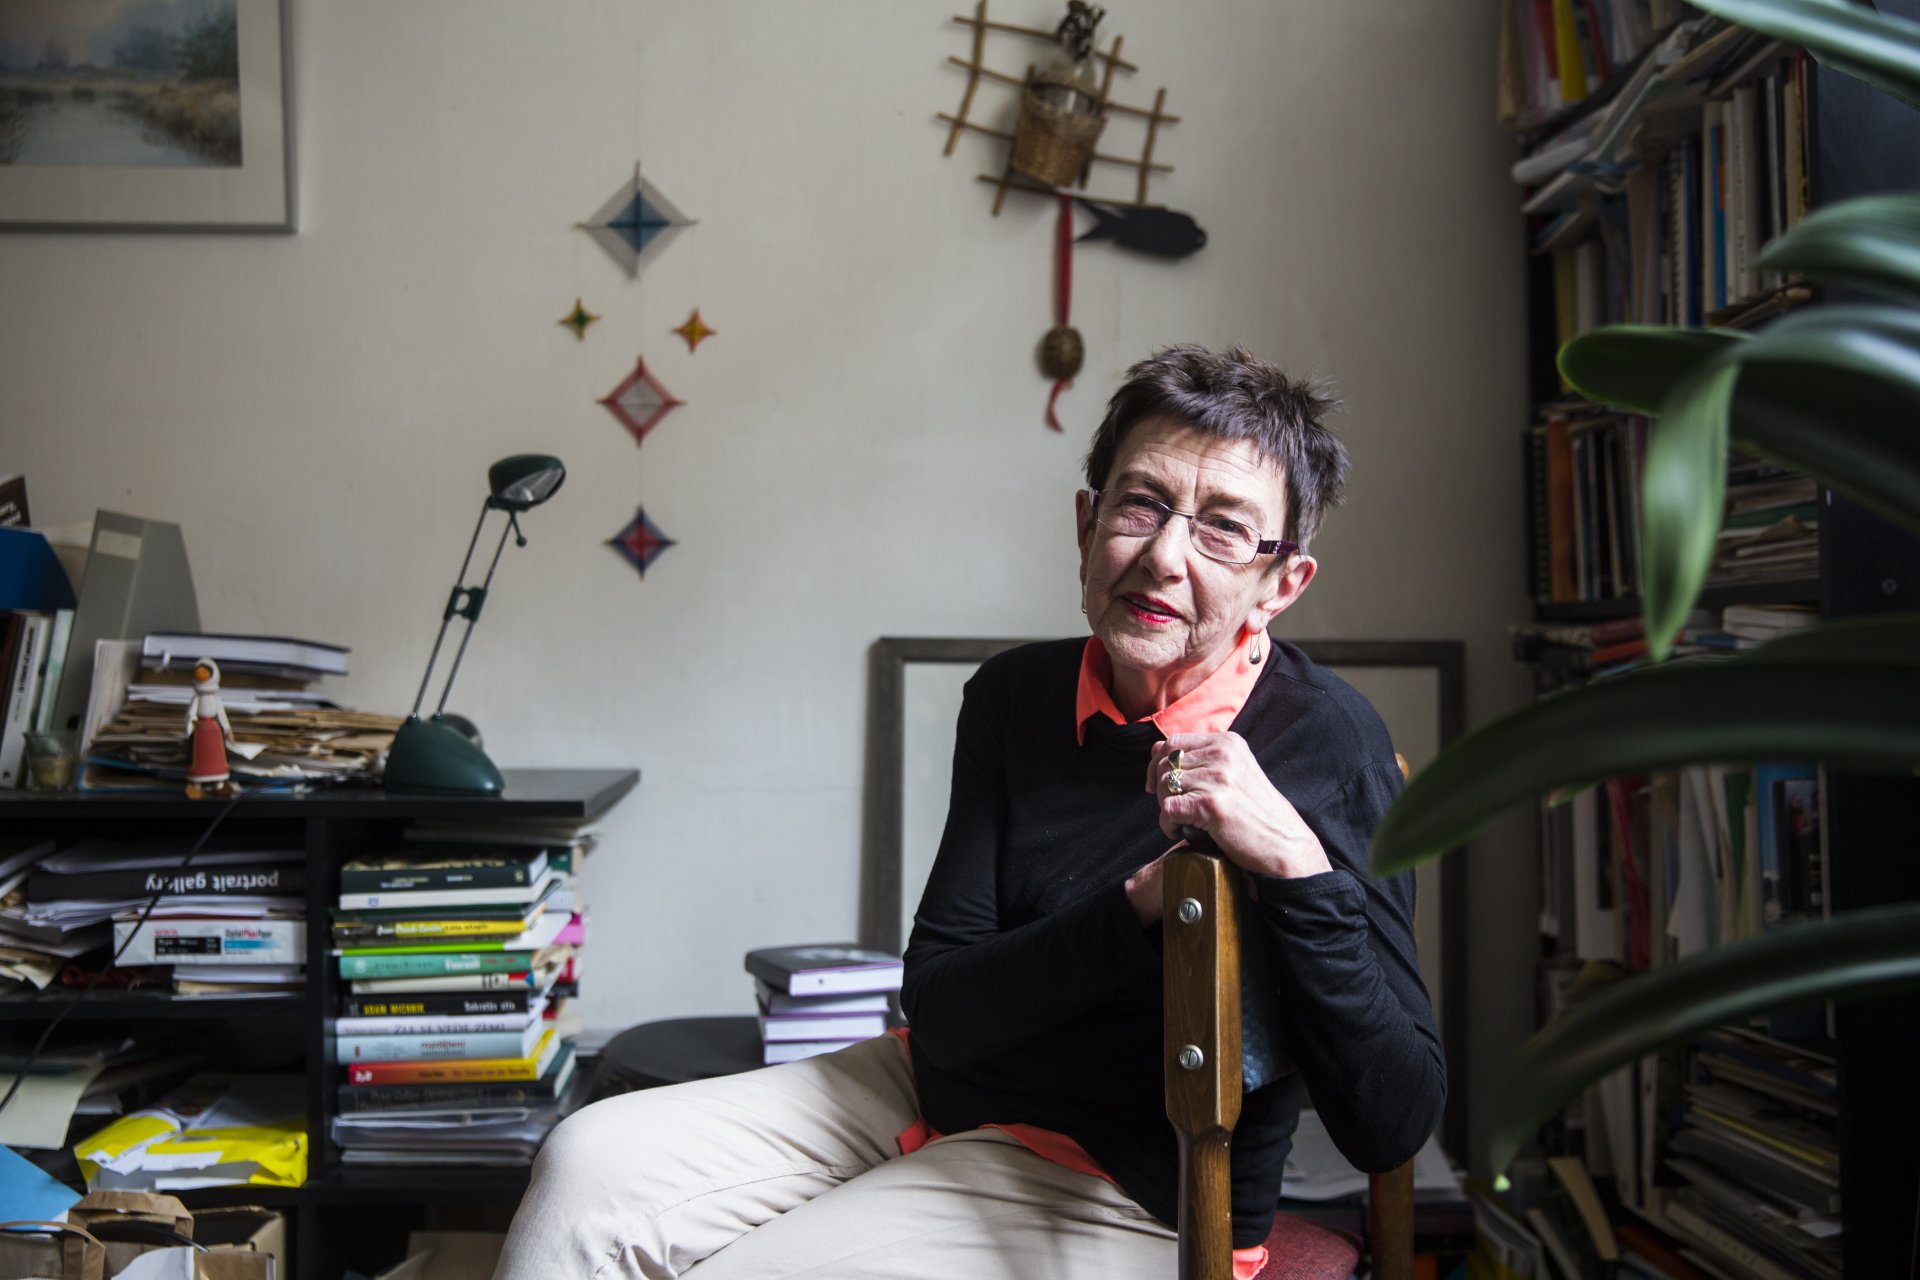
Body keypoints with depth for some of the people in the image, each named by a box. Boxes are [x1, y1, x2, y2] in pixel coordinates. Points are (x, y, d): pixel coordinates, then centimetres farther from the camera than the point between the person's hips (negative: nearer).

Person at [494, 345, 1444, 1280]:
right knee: (595, 1167, -10)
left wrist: (1297, 865, -35)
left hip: (1120, 1200, -5)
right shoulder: (1015, 695, -1)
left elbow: (1392, 1127, -22)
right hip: (935, 1094, 5)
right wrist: (1139, 906, -24)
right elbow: (938, 1006, -8)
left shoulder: (1329, 746, -17)